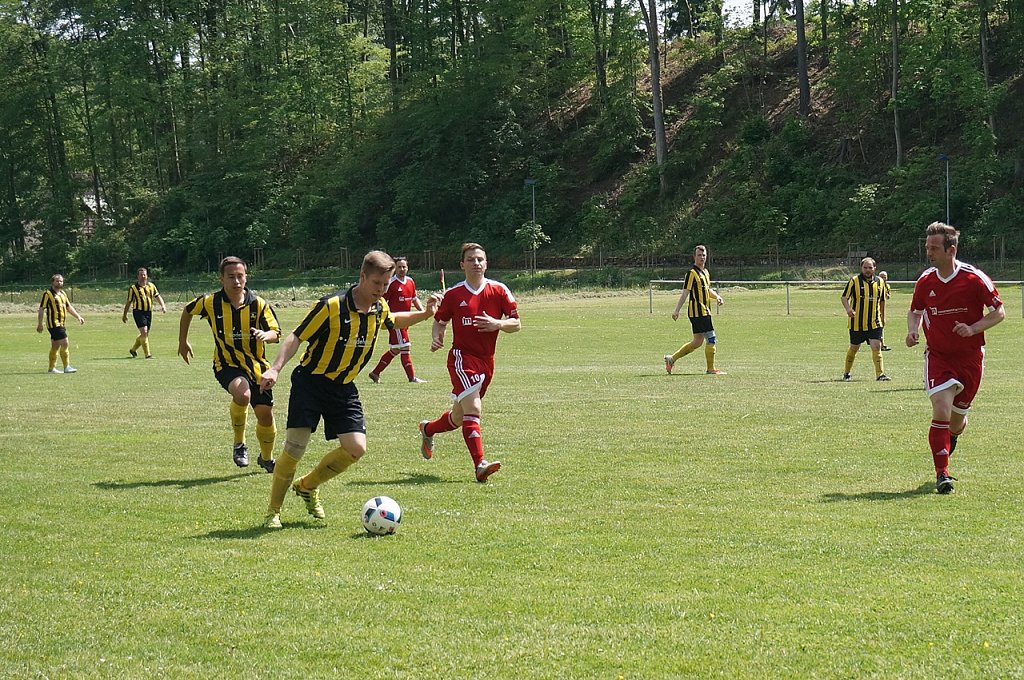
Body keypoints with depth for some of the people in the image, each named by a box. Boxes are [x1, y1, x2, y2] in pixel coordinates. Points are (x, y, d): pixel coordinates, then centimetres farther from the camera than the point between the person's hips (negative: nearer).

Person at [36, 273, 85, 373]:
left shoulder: (63, 293, 17)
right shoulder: (47, 293, -7)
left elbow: (69, 307, 25)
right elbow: (41, 308, -9)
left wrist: (78, 316, 15)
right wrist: (40, 324, -14)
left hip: (61, 324, 9)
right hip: (54, 323, -9)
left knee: (55, 346, 13)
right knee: (64, 343, -13)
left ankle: (52, 368, 19)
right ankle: (67, 367, -11)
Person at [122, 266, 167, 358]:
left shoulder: (151, 286, 9)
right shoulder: (133, 288, -1)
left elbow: (158, 296, 12)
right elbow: (129, 302, 6)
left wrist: (163, 305, -7)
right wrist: (124, 315, 9)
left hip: (148, 312, 5)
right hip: (138, 312, -5)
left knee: (145, 334, 10)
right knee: (144, 332, -16)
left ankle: (133, 349, 31)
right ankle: (147, 354, -11)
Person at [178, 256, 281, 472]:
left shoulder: (259, 304, -7)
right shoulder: (210, 303, -8)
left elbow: (276, 333, -9)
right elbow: (187, 311, 13)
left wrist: (265, 334, -33)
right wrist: (182, 342, 20)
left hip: (256, 365, 2)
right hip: (227, 364, -2)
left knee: (265, 414, -1)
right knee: (242, 394, -34)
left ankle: (267, 458, 29)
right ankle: (239, 444, -10)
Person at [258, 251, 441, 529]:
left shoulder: (380, 309, 0)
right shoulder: (332, 305, -19)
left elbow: (392, 321, 27)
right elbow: (296, 337, -15)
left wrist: (424, 313, 12)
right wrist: (275, 368, -27)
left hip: (344, 388, 6)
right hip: (311, 382, -6)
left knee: (356, 448, -6)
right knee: (295, 447, -12)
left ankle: (307, 486, 19)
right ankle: (273, 511, 5)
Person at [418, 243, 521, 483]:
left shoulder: (499, 291, 2)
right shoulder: (453, 294, -1)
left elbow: (516, 324, 3)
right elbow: (439, 321, 11)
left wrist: (498, 324, -17)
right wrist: (436, 338, -10)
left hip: (487, 361, 4)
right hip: (462, 357, -4)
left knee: (459, 417, 15)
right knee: (473, 409, -22)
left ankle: (428, 429, 45)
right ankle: (480, 465, -25)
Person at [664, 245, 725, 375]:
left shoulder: (706, 272, 16)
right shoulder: (692, 273, -11)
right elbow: (685, 292, -15)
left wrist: (717, 296, 8)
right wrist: (677, 310, -18)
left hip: (704, 312, 9)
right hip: (698, 311, -9)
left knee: (697, 342, 13)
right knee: (711, 338, -8)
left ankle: (672, 358, 20)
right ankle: (711, 369, 1)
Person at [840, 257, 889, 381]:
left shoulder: (879, 282, 7)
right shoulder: (854, 281, -4)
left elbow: (882, 300, 19)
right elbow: (844, 297, -4)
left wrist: (883, 317, 18)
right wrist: (848, 309, -22)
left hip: (874, 323, 2)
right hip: (856, 323, -2)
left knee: (876, 347, -10)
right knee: (854, 348, 10)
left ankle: (880, 374, -8)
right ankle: (847, 372, 28)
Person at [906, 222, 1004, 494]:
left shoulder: (974, 278, -12)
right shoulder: (925, 281, -2)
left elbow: (999, 311, -4)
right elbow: (915, 311, 15)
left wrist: (973, 328, -19)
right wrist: (912, 330, -6)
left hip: (970, 357, -1)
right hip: (937, 355, 1)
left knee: (956, 423, 10)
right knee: (941, 412, -19)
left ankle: (949, 440, 47)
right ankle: (942, 473, -12)